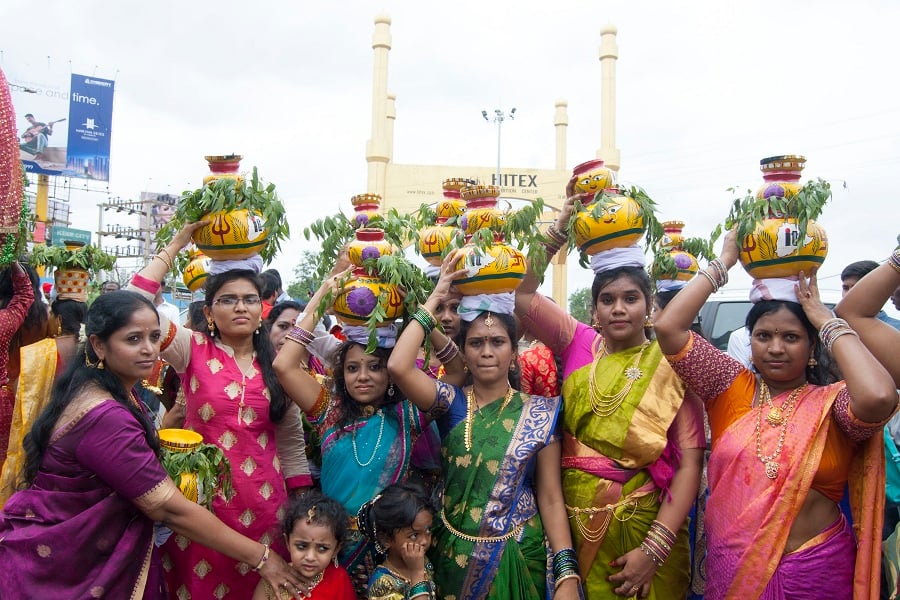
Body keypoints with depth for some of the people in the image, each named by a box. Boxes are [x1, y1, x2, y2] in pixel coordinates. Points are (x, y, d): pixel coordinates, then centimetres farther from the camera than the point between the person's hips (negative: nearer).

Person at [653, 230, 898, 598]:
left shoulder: (832, 403, -5)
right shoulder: (731, 388, -1)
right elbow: (668, 326, -11)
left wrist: (826, 320, -16)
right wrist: (724, 262, -5)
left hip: (814, 569, -1)